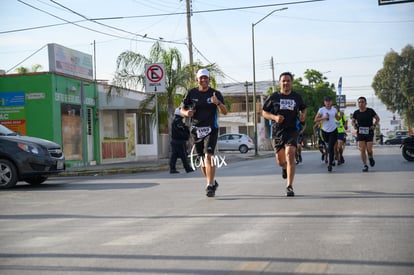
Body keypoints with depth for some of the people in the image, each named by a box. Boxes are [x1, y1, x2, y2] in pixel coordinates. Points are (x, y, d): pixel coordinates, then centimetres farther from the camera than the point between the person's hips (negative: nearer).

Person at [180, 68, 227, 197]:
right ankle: (212, 182, 29)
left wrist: (218, 103, -29)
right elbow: (182, 109, 8)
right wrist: (186, 112, -16)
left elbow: (224, 112, -9)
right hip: (196, 130, 3)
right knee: (201, 159, 9)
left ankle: (210, 186, -17)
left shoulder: (216, 93, -2)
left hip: (211, 129, -3)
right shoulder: (191, 93, 3)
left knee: (209, 156, -18)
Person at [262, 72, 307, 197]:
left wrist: (303, 115, 0)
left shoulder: (297, 97, 6)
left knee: (290, 155, -21)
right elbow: (264, 112, 6)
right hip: (277, 131, 1)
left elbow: (303, 108, 23)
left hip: (292, 130, -1)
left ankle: (289, 186, -18)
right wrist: (274, 117, -13)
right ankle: (285, 168, 50)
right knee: (280, 160, 9)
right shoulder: (273, 97, 1)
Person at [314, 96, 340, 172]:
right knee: (328, 147, 15)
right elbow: (315, 120, -7)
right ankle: (332, 160, 39)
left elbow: (337, 118, 19)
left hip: (333, 131, 0)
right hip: (325, 131, 0)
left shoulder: (334, 109, 4)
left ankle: (330, 164, -11)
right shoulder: (321, 110, -5)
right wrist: (323, 118, -20)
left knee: (331, 148, -10)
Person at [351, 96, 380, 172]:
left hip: (369, 132, -1)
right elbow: (353, 121, 15)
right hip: (360, 133, 1)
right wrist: (354, 125, -5)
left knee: (369, 150, -7)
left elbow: (377, 118, 7)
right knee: (362, 150, -5)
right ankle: (365, 165, 6)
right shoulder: (356, 113, 0)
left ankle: (370, 158, 28)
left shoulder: (370, 111, -4)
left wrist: (374, 125, -9)